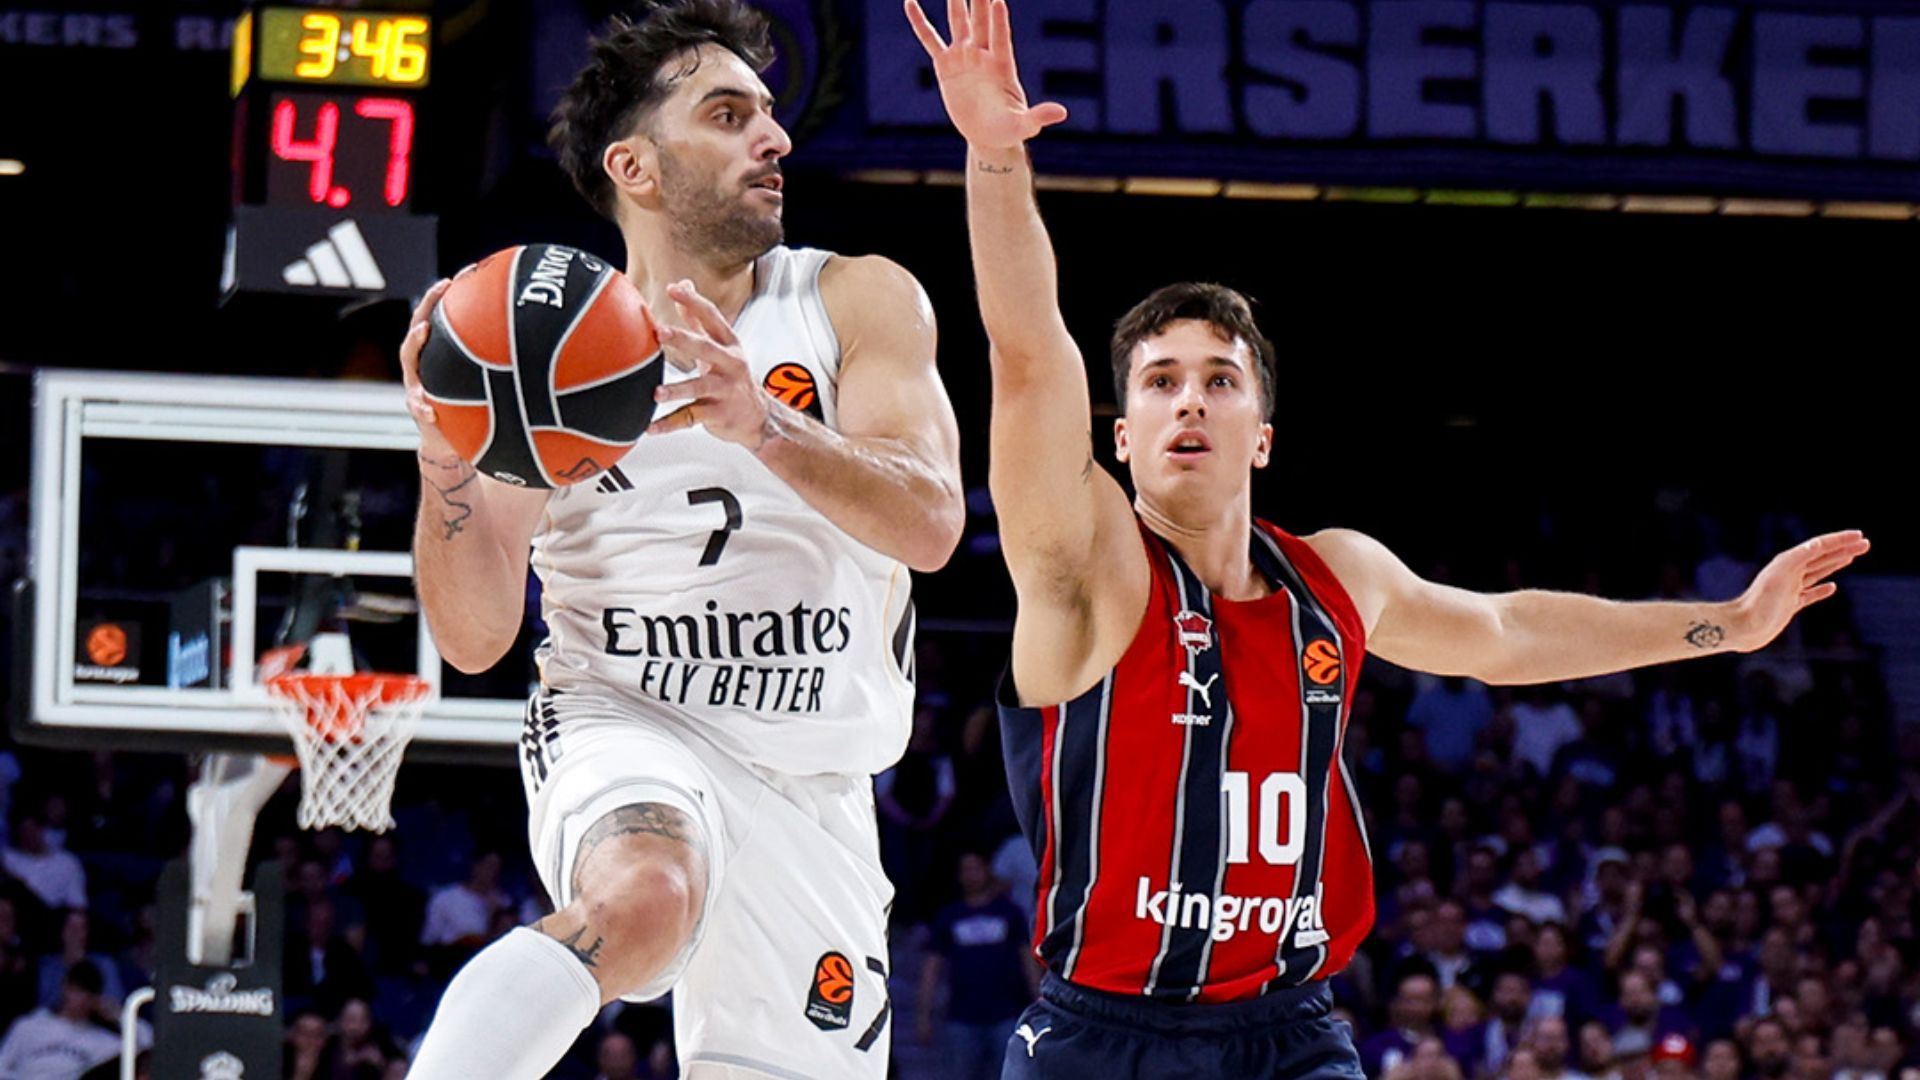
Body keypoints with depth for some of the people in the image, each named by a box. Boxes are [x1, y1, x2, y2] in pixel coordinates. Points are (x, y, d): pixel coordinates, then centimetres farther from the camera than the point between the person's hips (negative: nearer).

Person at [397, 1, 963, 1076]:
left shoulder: (860, 302, 1)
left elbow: (930, 523, -16)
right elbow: (475, 639, -3)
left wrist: (758, 424, -32)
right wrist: (445, 469, -22)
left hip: (811, 792, 3)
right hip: (622, 728, -3)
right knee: (641, 898, -37)